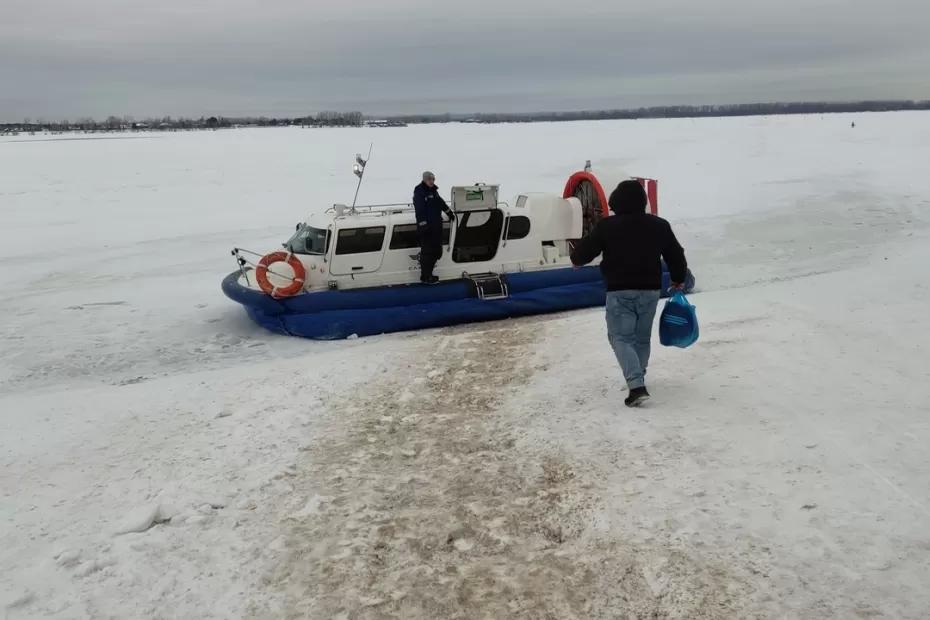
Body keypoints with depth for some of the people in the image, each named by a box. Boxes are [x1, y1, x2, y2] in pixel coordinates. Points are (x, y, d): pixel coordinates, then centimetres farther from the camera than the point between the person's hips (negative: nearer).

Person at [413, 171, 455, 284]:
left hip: (436, 226, 9)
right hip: (426, 228, -9)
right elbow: (420, 211, -19)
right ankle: (425, 277, 2)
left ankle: (428, 274, 23)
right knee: (427, 252, -5)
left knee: (436, 250, 13)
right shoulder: (419, 192, -13)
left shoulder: (433, 190, 14)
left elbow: (441, 202, 29)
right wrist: (423, 226, -23)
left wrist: (449, 213, 35)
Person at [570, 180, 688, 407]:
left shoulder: (607, 226, -8)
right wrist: (679, 279, 30)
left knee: (621, 338, -2)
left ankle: (636, 385, -18)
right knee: (642, 337, 18)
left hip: (620, 291, -4)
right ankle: (637, 378, 30)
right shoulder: (660, 225, 5)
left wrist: (576, 258, 22)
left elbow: (584, 251, -2)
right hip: (650, 290, 4)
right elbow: (676, 256, 13)